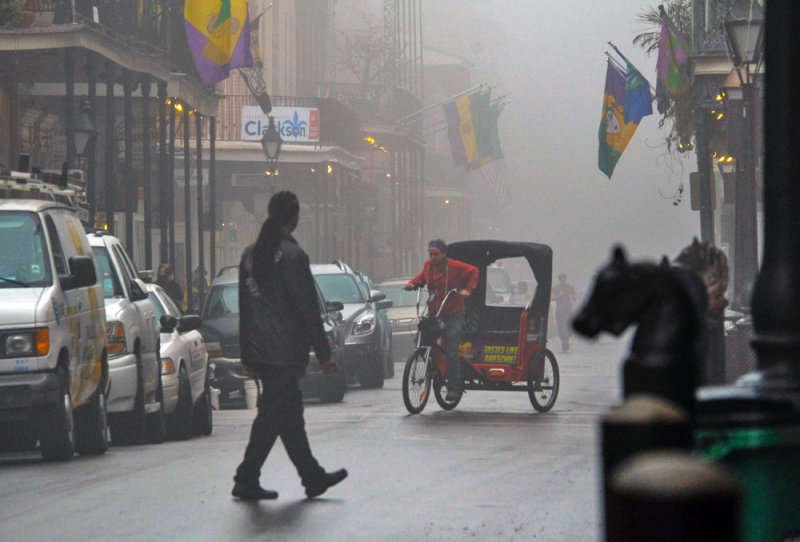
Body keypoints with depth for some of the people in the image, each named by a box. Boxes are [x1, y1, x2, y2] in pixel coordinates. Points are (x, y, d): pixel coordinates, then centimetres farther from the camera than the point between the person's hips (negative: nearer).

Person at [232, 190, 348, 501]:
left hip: (258, 351, 8)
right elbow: (308, 310, -13)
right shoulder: (292, 255, -13)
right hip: (284, 351, -8)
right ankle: (246, 481, -3)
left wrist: (247, 354, 19)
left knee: (290, 416, 13)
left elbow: (245, 306, 14)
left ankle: (313, 477, 20)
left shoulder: (251, 254, 10)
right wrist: (324, 354, -8)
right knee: (273, 415, -3)